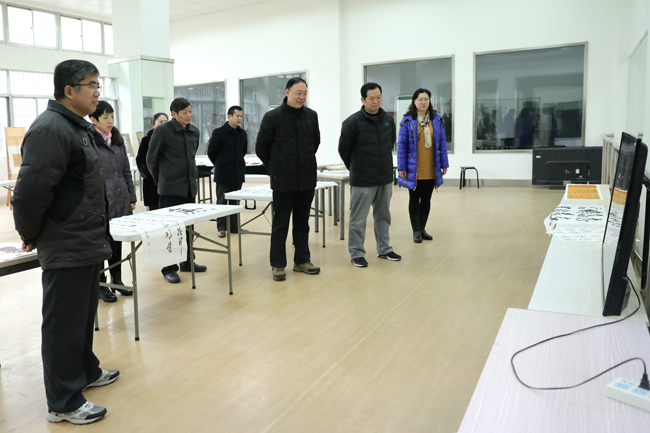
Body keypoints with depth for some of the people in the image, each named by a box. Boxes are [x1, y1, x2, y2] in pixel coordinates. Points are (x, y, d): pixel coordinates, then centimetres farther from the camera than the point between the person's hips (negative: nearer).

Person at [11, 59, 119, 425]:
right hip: (66, 248, -10)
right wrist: (31, 236, -9)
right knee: (64, 324, 2)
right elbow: (31, 189, -23)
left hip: (89, 243, 10)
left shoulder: (80, 127, 15)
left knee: (85, 314, 22)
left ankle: (86, 372, 39)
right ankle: (64, 402, 15)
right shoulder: (51, 128, -19)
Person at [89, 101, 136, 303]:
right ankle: (100, 285, 18)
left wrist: (131, 198, 12)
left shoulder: (118, 139, 12)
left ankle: (117, 279, 27)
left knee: (117, 241, 14)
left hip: (120, 200, 6)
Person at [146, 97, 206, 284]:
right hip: (170, 189, -6)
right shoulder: (163, 130, -8)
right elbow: (151, 158, -1)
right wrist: (160, 180, 7)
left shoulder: (194, 132, 9)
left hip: (189, 187, 6)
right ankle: (169, 268, 9)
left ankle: (187, 262, 28)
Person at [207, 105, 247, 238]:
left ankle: (234, 226, 19)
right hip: (223, 173, -5)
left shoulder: (242, 133, 7)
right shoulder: (219, 132, -7)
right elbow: (211, 152, -1)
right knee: (222, 202, 2)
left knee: (235, 201, 10)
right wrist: (219, 164, 8)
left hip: (238, 173, 5)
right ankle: (221, 228, 9)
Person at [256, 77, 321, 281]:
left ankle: (302, 260, 25)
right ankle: (278, 264, 14)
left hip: (307, 179, 4)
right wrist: (276, 167, 7)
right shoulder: (272, 117, -8)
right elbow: (261, 147, 0)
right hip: (283, 181, -4)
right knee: (280, 224, 4)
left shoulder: (312, 116, 4)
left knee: (302, 223, 13)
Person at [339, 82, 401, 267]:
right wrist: (356, 168, 6)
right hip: (362, 181, -5)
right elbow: (343, 149, -5)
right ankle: (357, 253, 14)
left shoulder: (388, 119, 5)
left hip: (385, 178, 6)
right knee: (358, 219, 2)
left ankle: (384, 249, 30)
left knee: (383, 216, 16)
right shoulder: (353, 122, -12)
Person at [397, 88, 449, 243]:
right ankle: (416, 231, 19)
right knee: (414, 199, 8)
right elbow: (401, 144, -6)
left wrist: (444, 164, 3)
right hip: (413, 170, -3)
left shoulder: (437, 119, 2)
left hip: (431, 170, 3)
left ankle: (422, 228, 27)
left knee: (426, 199, 13)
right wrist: (402, 167, -9)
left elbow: (442, 142, 5)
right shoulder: (408, 120, -6)